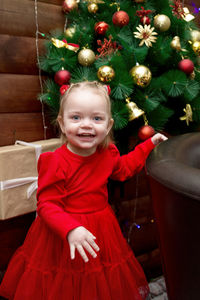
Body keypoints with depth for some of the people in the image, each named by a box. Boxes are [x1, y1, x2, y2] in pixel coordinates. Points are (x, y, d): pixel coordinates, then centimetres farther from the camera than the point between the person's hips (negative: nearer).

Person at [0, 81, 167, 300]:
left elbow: (123, 169, 19)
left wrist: (149, 145, 16)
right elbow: (47, 205, -22)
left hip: (101, 231, 6)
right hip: (62, 237, -5)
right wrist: (71, 229, -37)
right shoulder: (55, 163, -23)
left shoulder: (108, 154, -3)